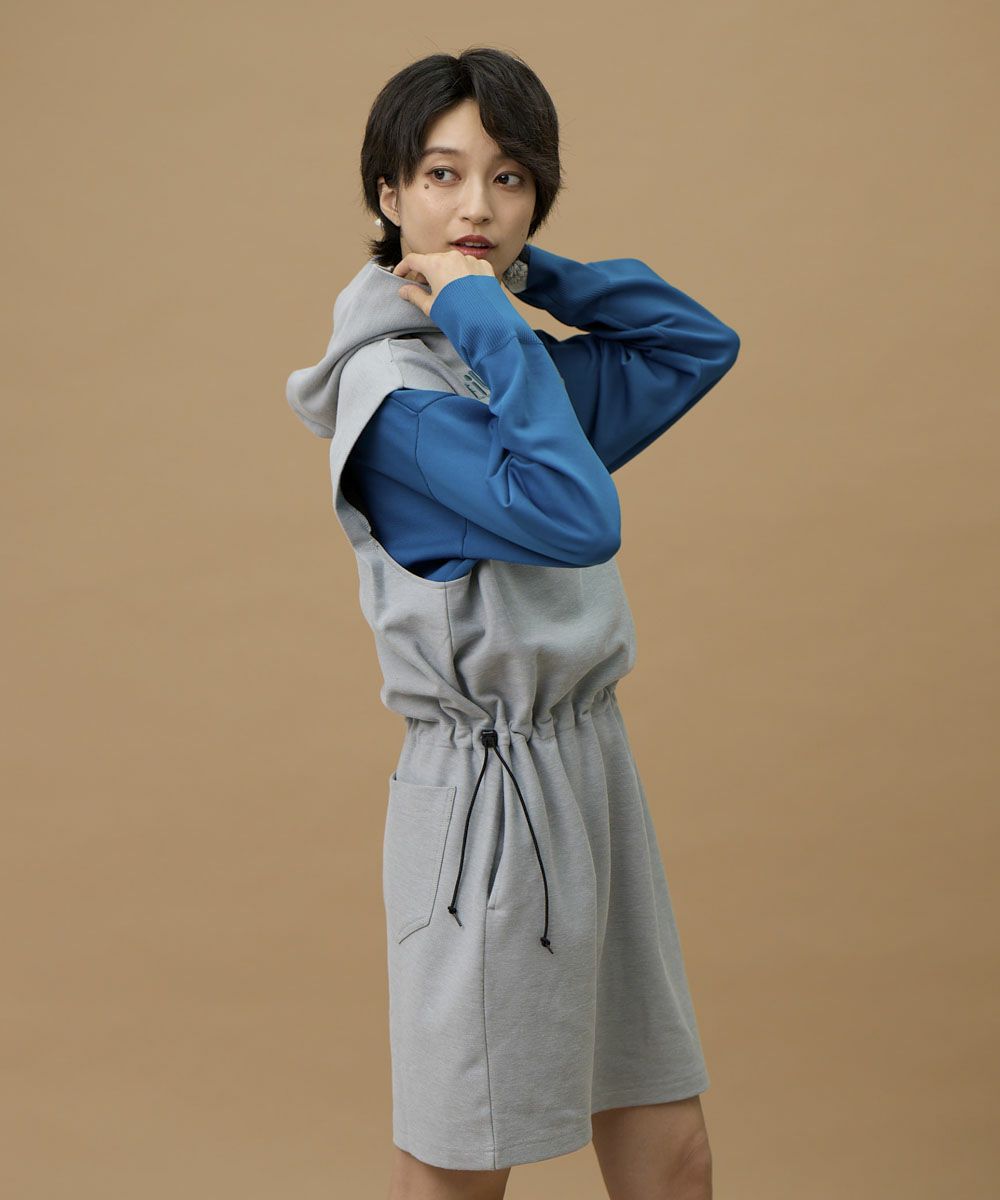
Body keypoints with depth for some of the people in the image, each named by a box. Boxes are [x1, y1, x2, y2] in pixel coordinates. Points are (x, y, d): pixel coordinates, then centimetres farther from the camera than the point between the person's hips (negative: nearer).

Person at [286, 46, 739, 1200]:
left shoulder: (518, 364, 10)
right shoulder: (396, 387, -15)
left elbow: (699, 343, 18)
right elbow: (575, 518, -27)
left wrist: (532, 272, 7)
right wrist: (485, 315, -21)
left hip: (588, 767, 8)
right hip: (485, 787, -8)